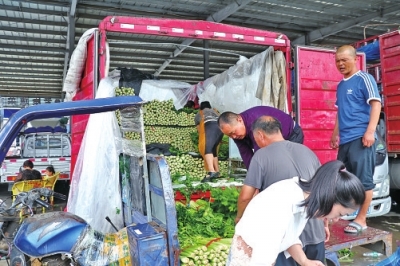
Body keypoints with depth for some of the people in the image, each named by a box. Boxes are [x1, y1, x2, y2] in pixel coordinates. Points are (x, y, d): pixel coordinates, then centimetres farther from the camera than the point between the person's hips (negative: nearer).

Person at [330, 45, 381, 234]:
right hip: (345, 139, 8)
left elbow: (376, 104, -10)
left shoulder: (364, 79, -3)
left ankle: (361, 219, 6)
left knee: (364, 180, -2)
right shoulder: (341, 85, 18)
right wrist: (335, 133, 24)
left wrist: (370, 131, -19)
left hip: (360, 138, -8)